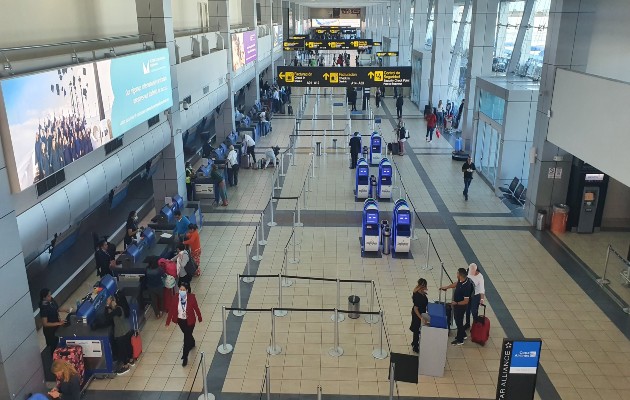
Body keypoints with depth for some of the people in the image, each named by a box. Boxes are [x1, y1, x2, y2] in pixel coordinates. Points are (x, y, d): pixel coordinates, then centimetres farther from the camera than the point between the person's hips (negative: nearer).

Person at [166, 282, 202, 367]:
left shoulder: (191, 297, -22)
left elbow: (196, 308, -11)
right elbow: (171, 310, -10)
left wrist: (199, 318, 0)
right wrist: (168, 322, -8)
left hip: (189, 321, -3)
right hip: (180, 321, 3)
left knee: (187, 337, 2)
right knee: (187, 334, 26)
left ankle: (185, 357, 16)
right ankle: (192, 344, 58)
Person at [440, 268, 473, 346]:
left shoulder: (466, 287, -36)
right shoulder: (461, 280, -11)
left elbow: (466, 301, -30)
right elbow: (456, 283, 14)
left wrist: (456, 303, -21)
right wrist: (446, 287, 18)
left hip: (461, 306, -9)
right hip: (456, 304, 9)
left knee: (459, 322, 9)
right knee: (457, 319, 25)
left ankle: (460, 340, 28)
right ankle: (463, 335, 45)